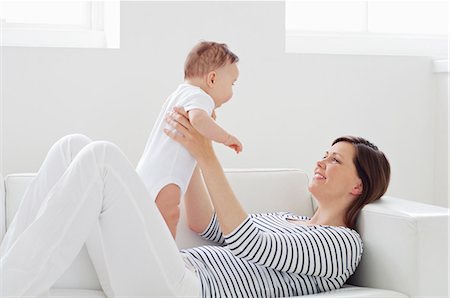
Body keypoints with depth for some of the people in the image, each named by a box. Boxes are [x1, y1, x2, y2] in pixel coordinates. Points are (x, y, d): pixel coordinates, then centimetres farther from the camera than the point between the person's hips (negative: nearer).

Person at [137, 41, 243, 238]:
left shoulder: (180, 93, 25)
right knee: (169, 213, -23)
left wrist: (209, 115, 25)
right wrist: (226, 138, -21)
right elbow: (198, 120, -32)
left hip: (148, 172, 10)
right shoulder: (199, 96, -9)